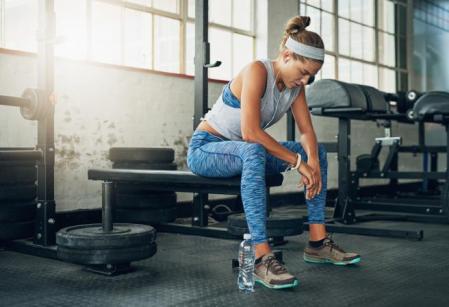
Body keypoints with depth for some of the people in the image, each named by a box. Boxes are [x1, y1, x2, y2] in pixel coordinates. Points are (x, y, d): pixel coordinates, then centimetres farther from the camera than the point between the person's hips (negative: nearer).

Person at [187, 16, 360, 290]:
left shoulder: (295, 84, -1)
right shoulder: (257, 71, -24)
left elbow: (307, 130, -3)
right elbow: (250, 131, -34)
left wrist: (312, 161, -23)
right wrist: (298, 162, -31)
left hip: (242, 150, 8)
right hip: (205, 149, -8)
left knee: (318, 151, 0)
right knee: (253, 152, -41)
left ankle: (318, 242, -1)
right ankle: (262, 257, -42)